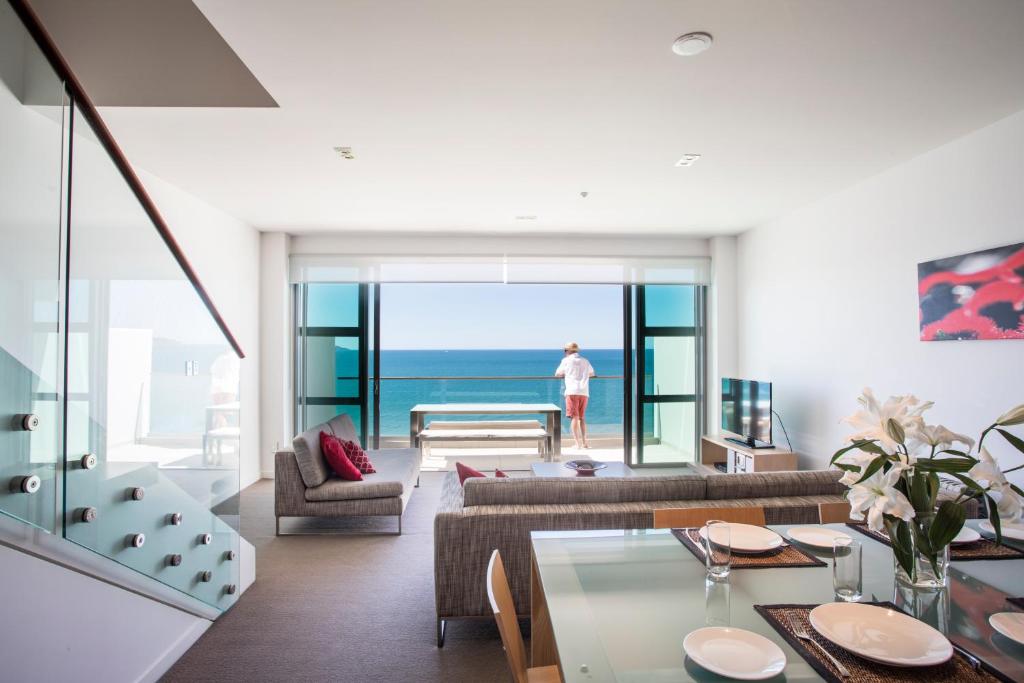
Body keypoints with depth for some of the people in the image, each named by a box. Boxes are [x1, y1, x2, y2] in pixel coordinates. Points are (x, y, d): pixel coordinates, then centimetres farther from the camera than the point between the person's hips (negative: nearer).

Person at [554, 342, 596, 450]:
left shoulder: (566, 360, 6)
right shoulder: (585, 361, 19)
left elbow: (557, 374, 14)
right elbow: (592, 374, 33)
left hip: (572, 391, -4)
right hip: (584, 392, 4)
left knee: (575, 418, -4)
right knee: (582, 418, 13)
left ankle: (577, 443, -8)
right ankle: (584, 442, 10)